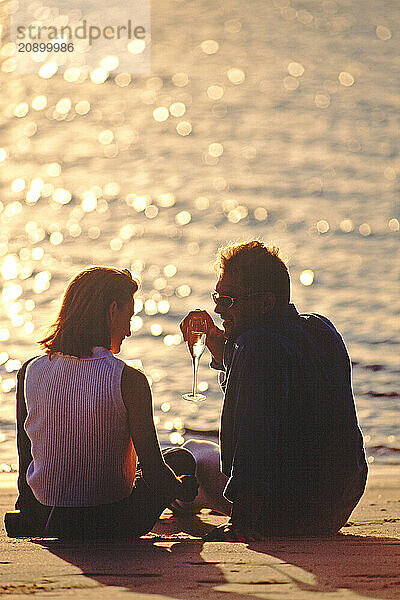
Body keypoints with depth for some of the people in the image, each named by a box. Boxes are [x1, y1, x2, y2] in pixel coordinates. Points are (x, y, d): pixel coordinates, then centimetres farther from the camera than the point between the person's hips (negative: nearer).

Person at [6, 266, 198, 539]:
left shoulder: (30, 372, -7)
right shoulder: (128, 380, -19)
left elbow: (26, 456, 3)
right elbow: (153, 469, -16)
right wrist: (182, 487, 6)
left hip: (43, 518, 5)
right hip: (113, 524, -4)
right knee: (182, 458, 25)